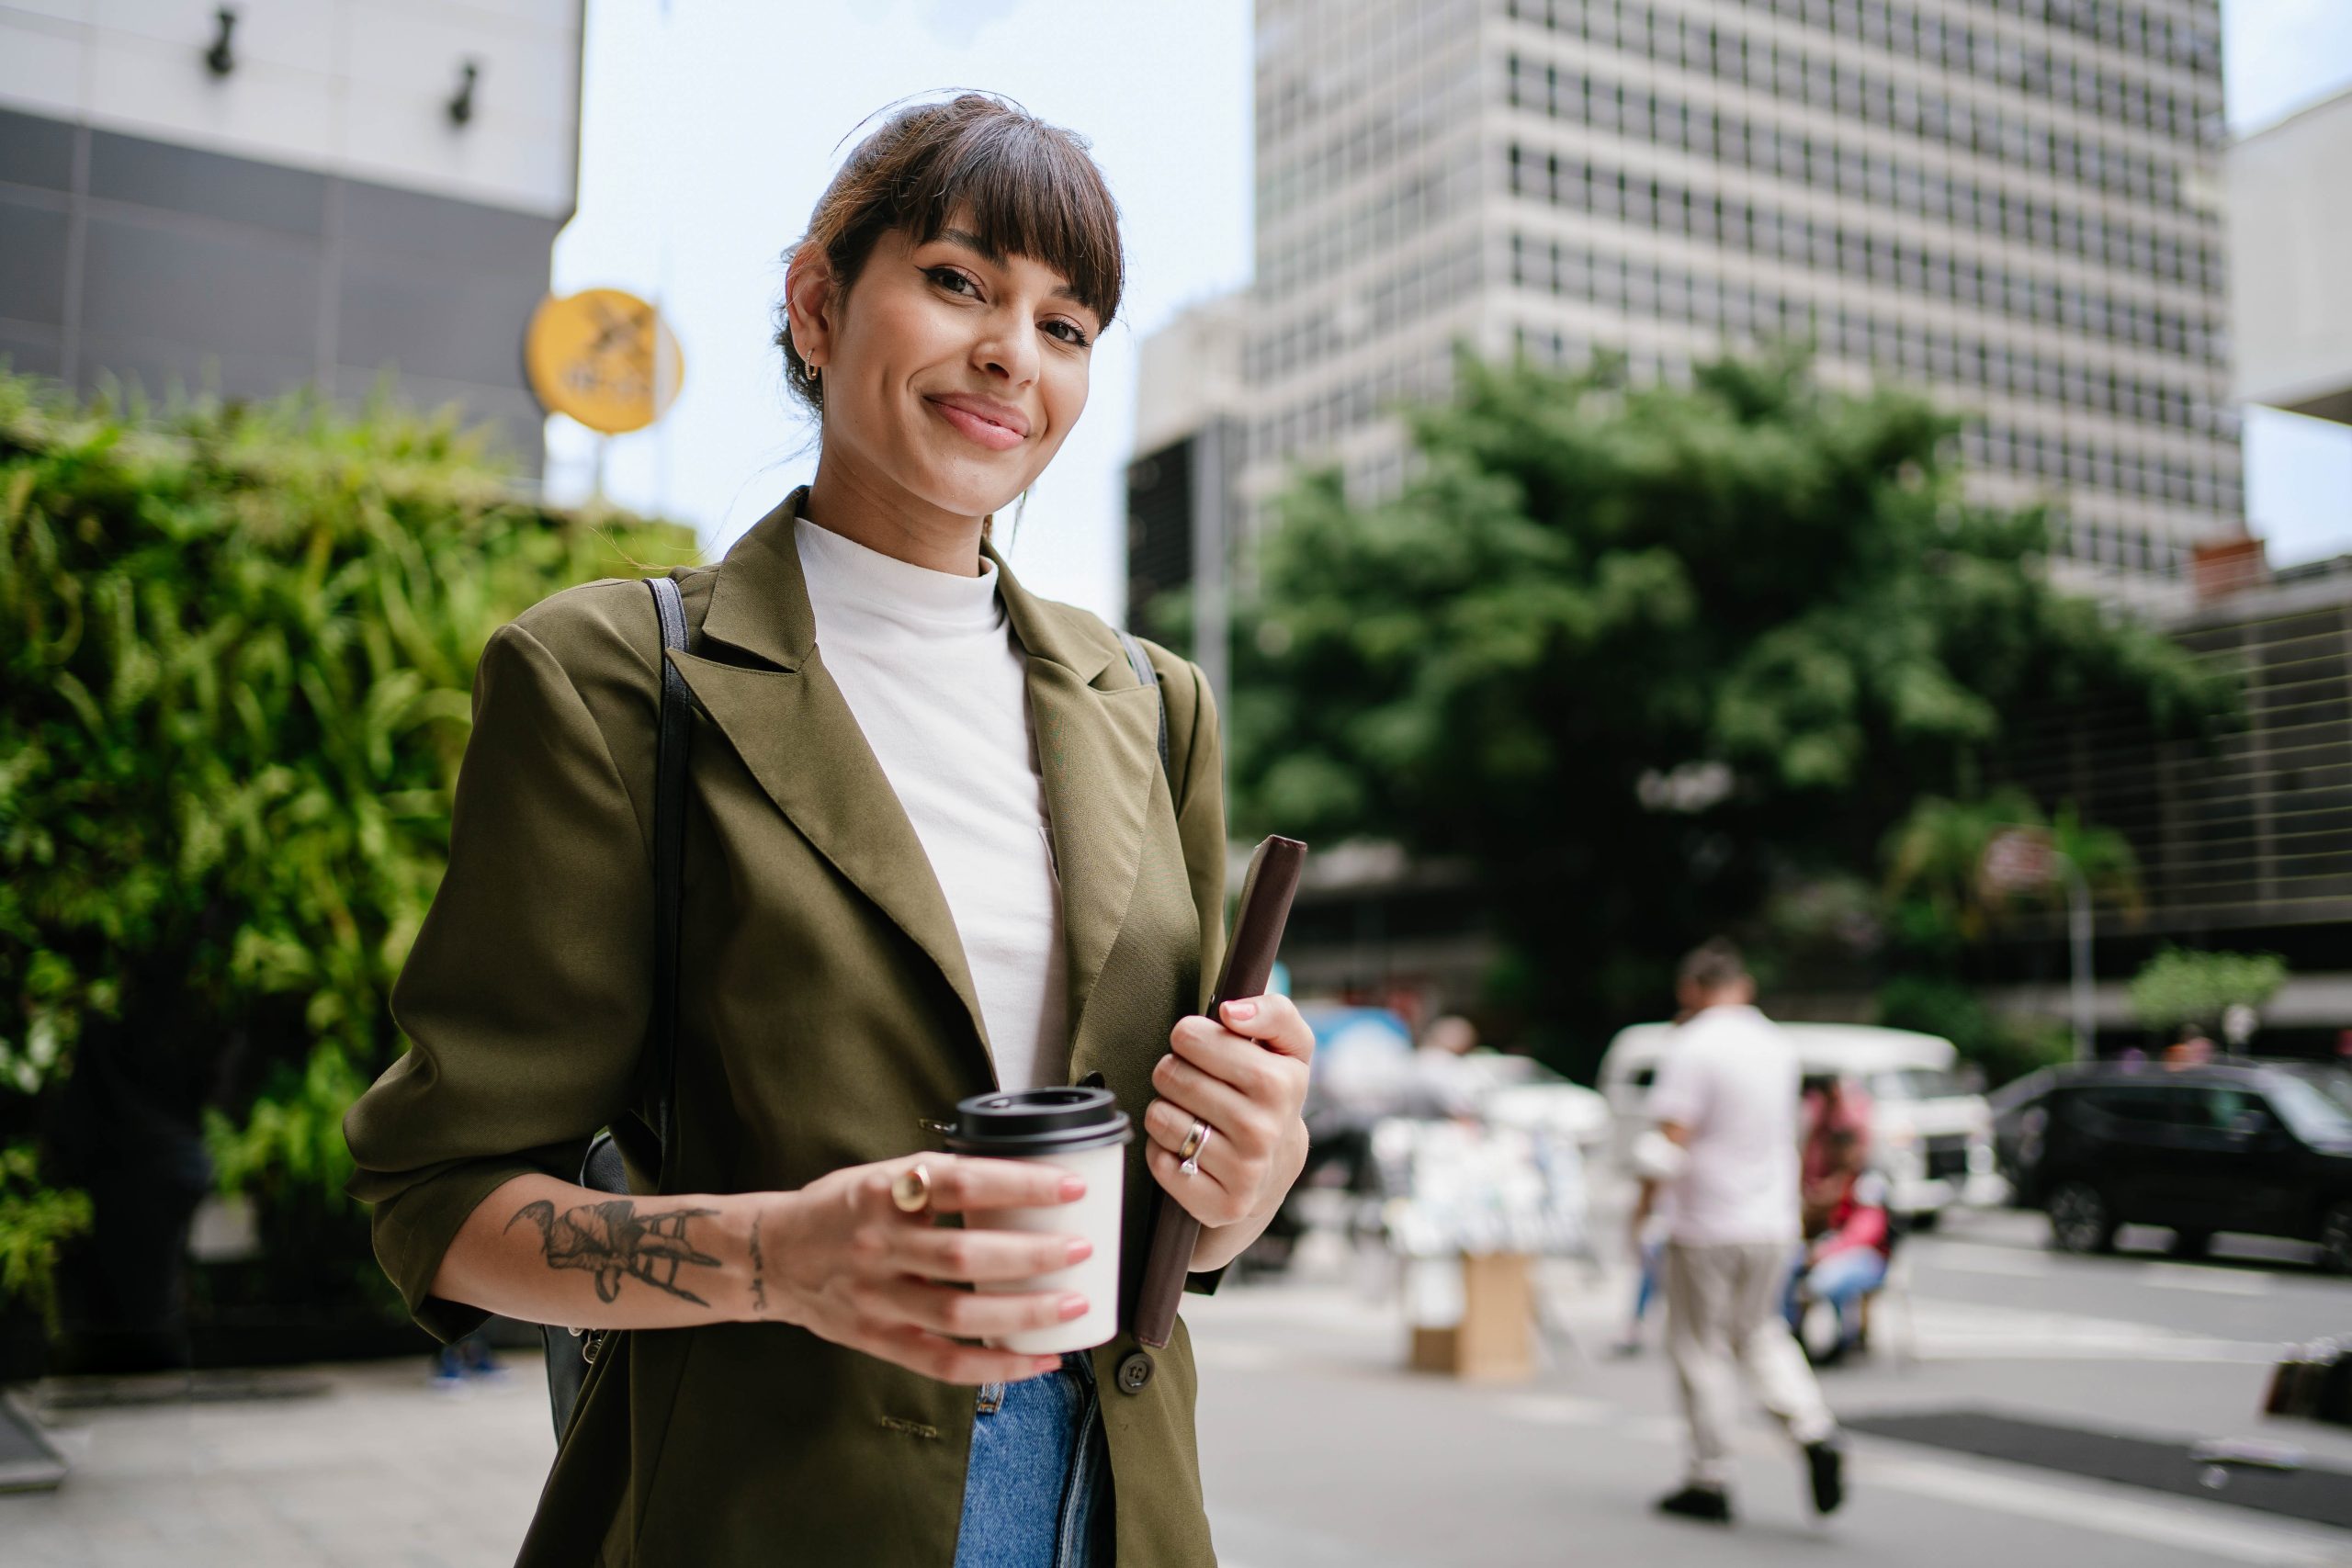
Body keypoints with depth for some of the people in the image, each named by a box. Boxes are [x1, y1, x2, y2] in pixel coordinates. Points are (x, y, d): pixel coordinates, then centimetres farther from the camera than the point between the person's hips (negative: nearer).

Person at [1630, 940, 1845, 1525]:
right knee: (1758, 1332, 22)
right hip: (1774, 1220, 6)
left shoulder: (1693, 1046, -14)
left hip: (1708, 1224, -6)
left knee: (1700, 1349, 6)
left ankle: (1710, 1482, 12)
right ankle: (1815, 1432, 3)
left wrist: (1644, 1201, -5)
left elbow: (1672, 1136, -18)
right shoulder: (1779, 1045, 6)